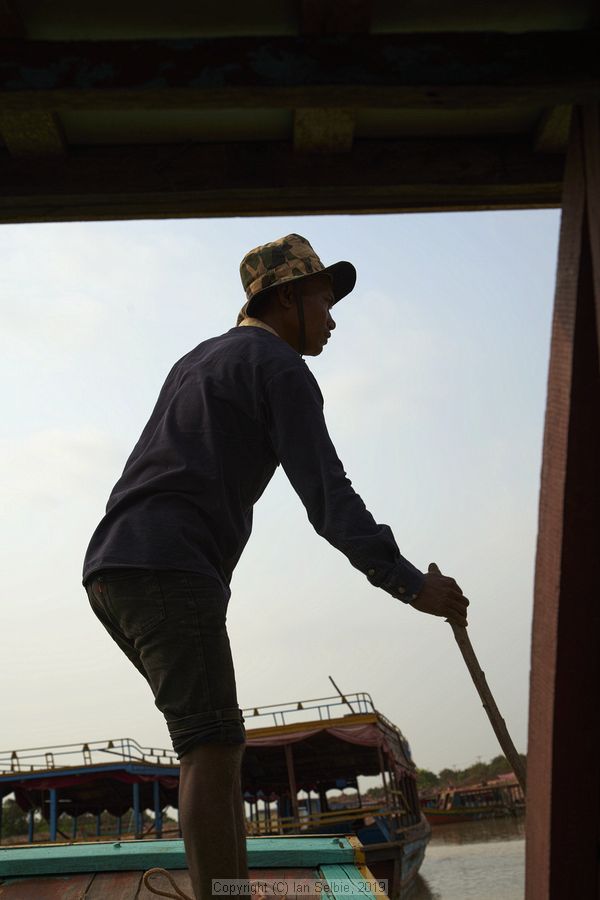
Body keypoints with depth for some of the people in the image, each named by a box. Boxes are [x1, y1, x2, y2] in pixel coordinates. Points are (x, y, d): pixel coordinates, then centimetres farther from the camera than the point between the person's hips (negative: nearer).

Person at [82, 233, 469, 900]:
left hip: (111, 569, 9)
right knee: (211, 746, -13)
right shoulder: (281, 369, 0)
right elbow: (328, 498, -10)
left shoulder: (199, 359, 28)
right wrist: (410, 584, -11)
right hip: (168, 569, -9)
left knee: (217, 741, 11)